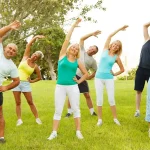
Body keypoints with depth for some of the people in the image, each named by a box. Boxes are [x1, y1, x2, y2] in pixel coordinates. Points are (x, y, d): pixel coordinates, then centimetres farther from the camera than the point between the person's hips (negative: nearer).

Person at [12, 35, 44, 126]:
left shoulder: (36, 66, 0)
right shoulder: (25, 57, 2)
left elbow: (39, 77, 11)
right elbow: (29, 45, -6)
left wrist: (31, 81, 1)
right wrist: (36, 37, -13)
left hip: (26, 83, -1)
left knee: (30, 102, 2)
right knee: (18, 102, 3)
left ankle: (37, 118, 11)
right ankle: (19, 119, 8)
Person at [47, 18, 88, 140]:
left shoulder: (77, 62, 6)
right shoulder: (63, 56, 2)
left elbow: (86, 73, 17)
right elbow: (67, 40, -4)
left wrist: (79, 81, 3)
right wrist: (73, 26, -1)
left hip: (73, 87, 1)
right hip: (60, 87, -1)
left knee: (76, 109, 5)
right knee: (58, 110, 3)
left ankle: (78, 131, 15)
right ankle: (54, 132, 10)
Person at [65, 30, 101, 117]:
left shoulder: (93, 61, 5)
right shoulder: (82, 51, 7)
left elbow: (96, 71, 9)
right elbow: (82, 39, 4)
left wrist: (89, 77, -2)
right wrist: (92, 34, -4)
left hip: (82, 78, 0)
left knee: (87, 95, 3)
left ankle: (92, 111, 14)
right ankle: (69, 111, 14)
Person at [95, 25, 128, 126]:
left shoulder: (116, 57, 3)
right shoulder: (105, 50, 4)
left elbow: (122, 69, 13)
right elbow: (110, 36, 0)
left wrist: (114, 74, 3)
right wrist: (120, 29, 4)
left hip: (109, 79, 0)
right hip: (99, 78, 0)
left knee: (111, 99, -1)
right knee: (99, 99, 1)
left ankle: (115, 118, 13)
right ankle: (100, 119, 10)